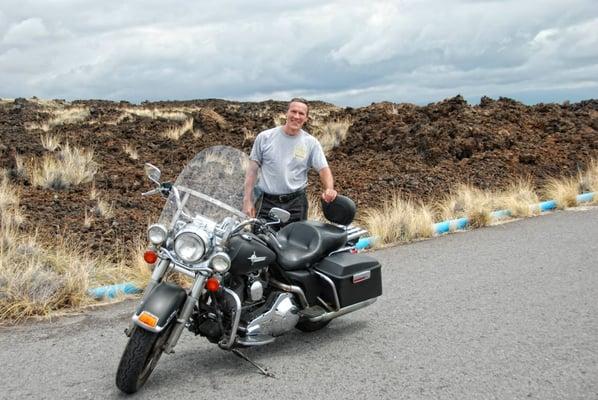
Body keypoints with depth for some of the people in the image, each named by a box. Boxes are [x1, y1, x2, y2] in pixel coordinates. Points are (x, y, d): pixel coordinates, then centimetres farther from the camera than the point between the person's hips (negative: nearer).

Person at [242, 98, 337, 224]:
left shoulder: (311, 143, 2)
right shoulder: (265, 137, 1)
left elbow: (324, 169, -1)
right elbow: (252, 169, 3)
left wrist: (329, 189, -23)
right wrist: (247, 200, -3)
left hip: (296, 204, 0)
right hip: (267, 202, 0)